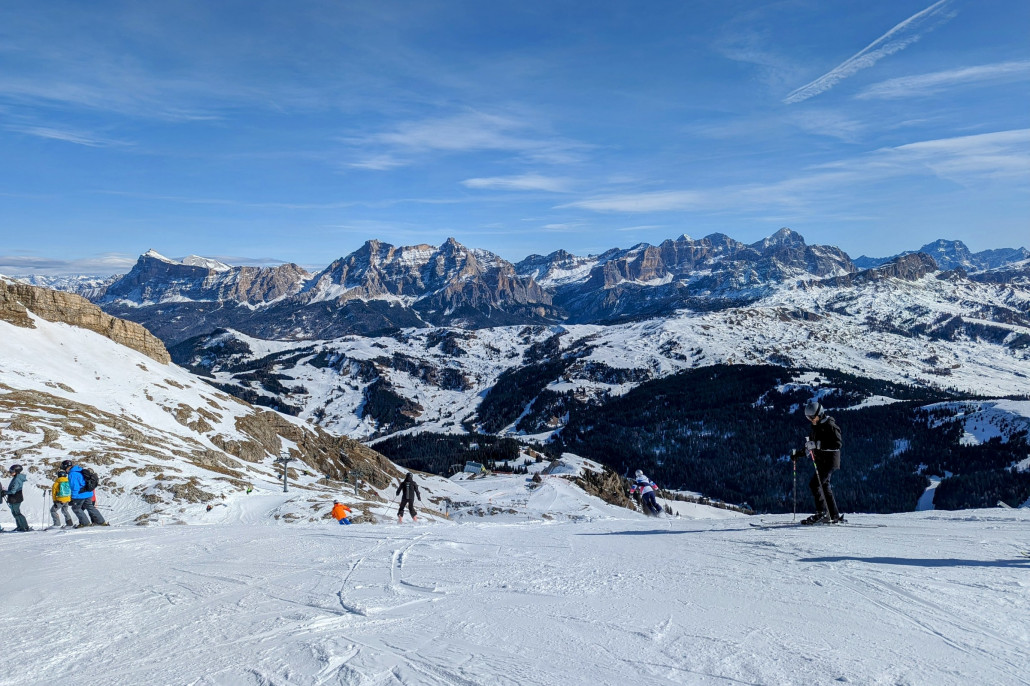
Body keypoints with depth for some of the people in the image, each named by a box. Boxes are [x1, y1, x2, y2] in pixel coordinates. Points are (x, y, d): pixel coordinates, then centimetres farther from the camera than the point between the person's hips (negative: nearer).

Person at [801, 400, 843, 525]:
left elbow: (838, 443, -22)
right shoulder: (816, 426, 13)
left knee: (814, 484, -15)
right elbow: (813, 443, 22)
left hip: (829, 461, -9)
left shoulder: (830, 425, -14)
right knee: (824, 486, 11)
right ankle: (834, 516, 18)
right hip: (821, 462, 9)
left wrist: (818, 444, -29)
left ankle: (822, 513, -12)